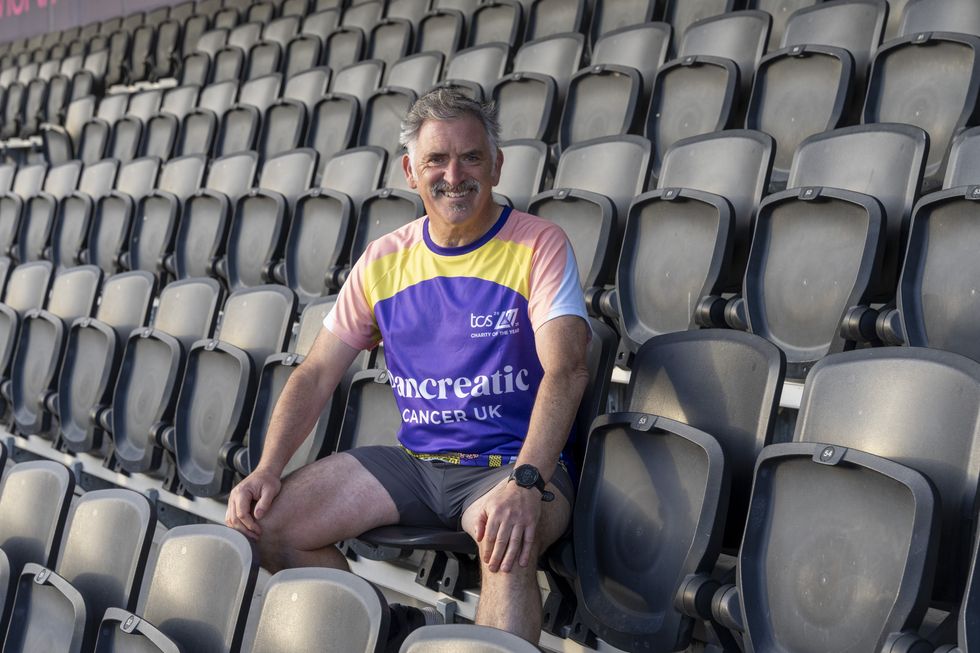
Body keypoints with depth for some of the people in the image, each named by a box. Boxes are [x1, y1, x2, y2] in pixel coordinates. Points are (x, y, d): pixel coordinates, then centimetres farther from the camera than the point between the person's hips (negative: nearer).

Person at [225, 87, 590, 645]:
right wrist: (268, 470, -7)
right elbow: (316, 374, 8)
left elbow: (566, 370, -20)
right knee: (265, 520, -6)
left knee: (510, 548, -39)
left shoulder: (539, 245, -7)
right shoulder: (383, 262, 7)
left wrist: (525, 482, -35)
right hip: (416, 461, 6)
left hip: (511, 463, -5)